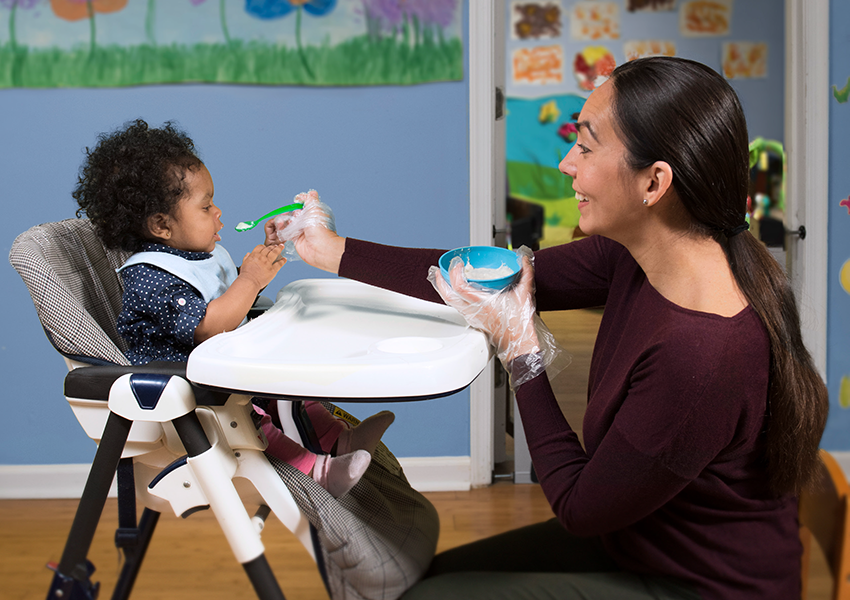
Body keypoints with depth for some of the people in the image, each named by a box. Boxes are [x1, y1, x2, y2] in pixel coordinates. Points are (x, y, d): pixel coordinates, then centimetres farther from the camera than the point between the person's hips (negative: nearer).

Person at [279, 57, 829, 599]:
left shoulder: (702, 355, -35)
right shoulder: (635, 255, -10)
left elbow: (580, 509, -22)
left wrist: (519, 344, -16)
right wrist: (333, 250, 6)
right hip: (631, 543, 8)